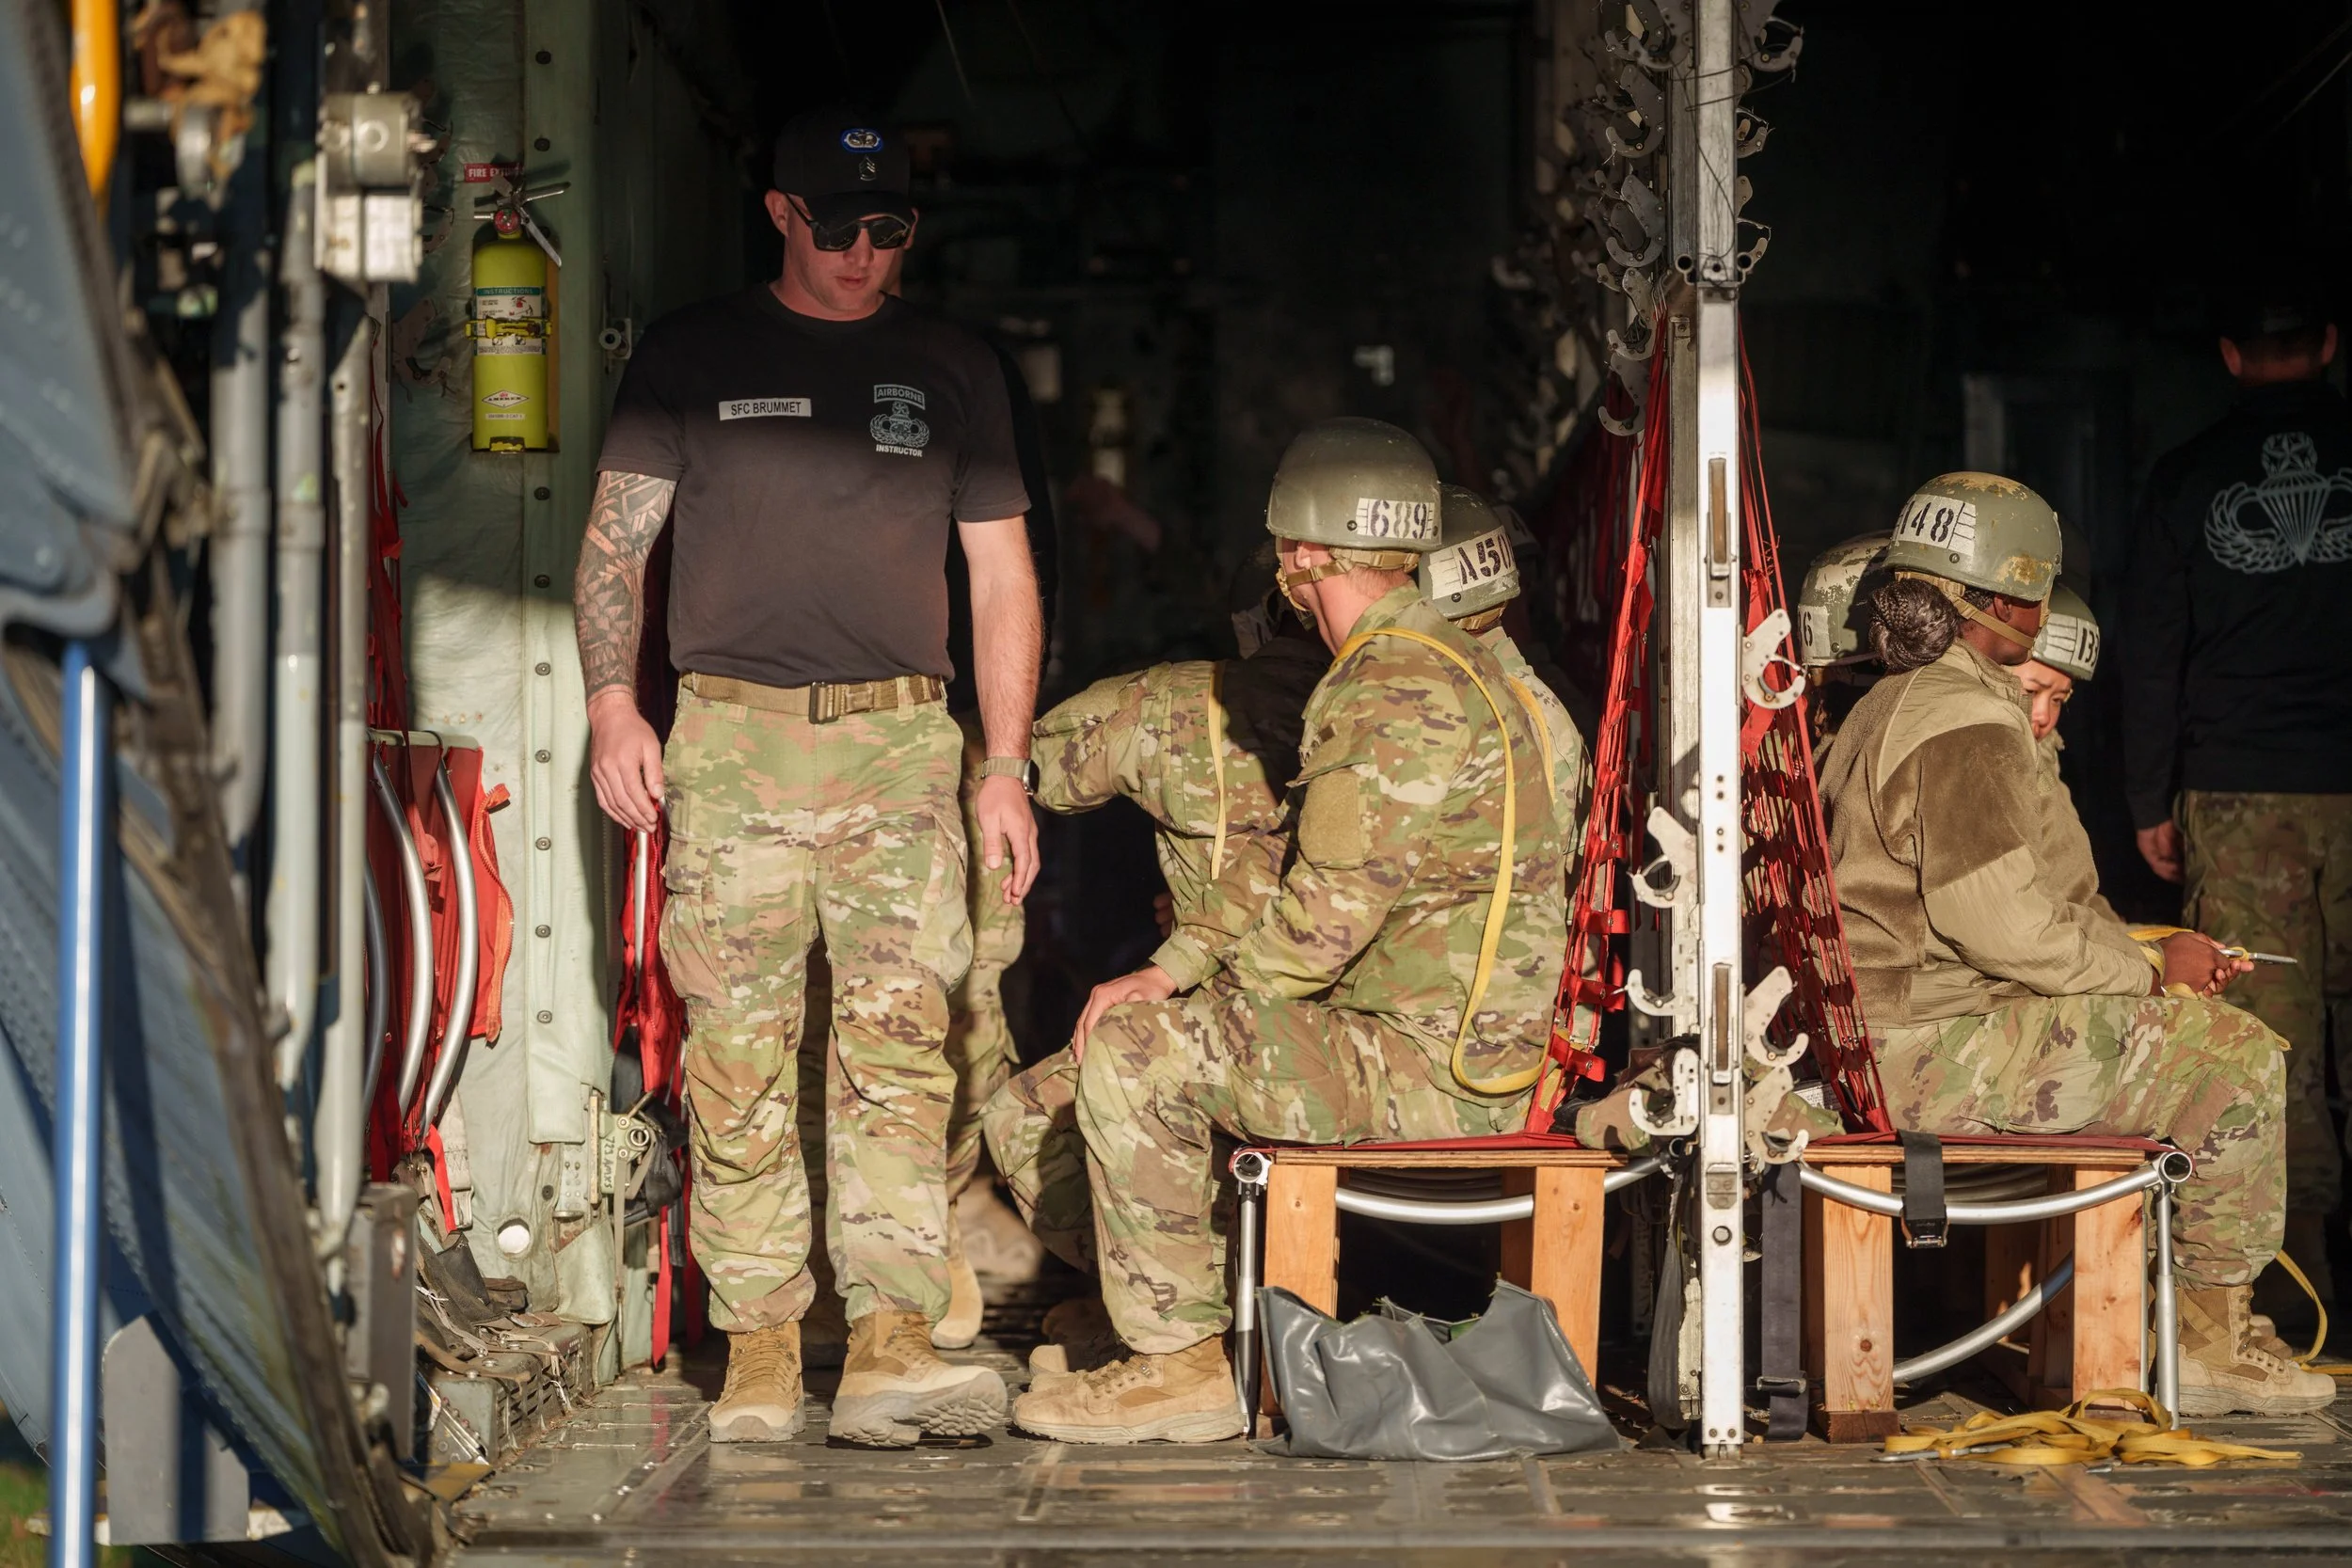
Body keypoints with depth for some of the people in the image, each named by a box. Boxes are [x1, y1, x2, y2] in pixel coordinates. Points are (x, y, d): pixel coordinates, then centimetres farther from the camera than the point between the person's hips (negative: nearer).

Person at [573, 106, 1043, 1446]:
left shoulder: (953, 369, 15)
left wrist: (1006, 767, 8)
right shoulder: (698, 353, 11)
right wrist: (613, 707, -2)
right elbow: (614, 541, 11)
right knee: (740, 1056, -4)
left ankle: (892, 1346, -14)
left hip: (901, 744, 1)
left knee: (901, 1038, -10)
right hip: (730, 740, -1)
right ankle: (760, 1351, 2)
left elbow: (1004, 576, 16)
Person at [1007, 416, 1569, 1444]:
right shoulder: (1434, 663, 16)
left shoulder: (1397, 695, -19)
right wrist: (1188, 979, 14)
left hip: (1428, 1073, -11)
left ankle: (1181, 1360, -4)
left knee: (1131, 1051, -13)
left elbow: (1328, 917, -21)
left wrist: (1185, 985, -5)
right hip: (1468, 1046, 11)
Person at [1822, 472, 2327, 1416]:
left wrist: (2144, 954, 13)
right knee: (2235, 1058, -8)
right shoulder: (1970, 721, -15)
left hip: (1875, 1036, 11)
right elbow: (2000, 922, -23)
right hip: (1930, 1047, -11)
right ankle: (2211, 1347, 1)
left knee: (2186, 1035, 20)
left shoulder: (1896, 701, 20)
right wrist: (2151, 968, -8)